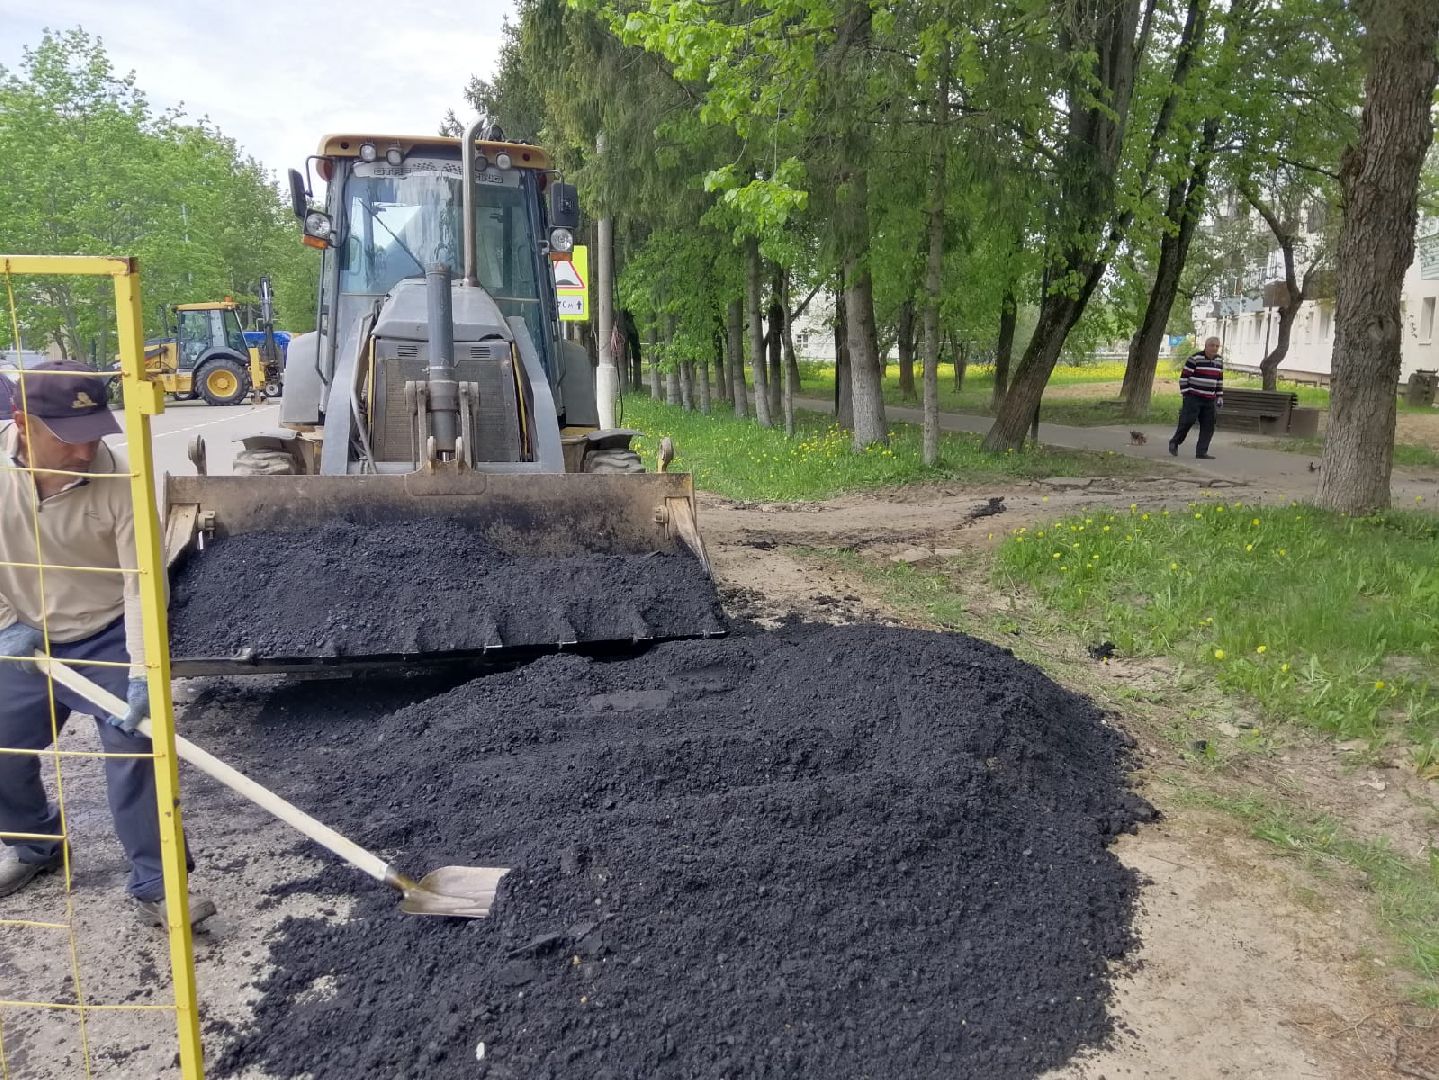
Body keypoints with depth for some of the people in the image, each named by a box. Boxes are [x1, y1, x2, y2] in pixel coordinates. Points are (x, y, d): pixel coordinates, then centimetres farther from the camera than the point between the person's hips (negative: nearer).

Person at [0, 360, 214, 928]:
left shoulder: (118, 481, -25)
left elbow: (140, 586, -23)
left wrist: (142, 675, -30)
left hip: (105, 639, -3)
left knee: (134, 752, -5)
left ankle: (154, 885, 7)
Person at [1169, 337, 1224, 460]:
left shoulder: (1219, 361, 10)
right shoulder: (1194, 359, -10)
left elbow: (1219, 380, 20)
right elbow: (1184, 377, -8)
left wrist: (1220, 397, 15)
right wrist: (1184, 395, -11)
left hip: (1209, 400, 6)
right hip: (1193, 398, -6)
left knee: (1208, 427, 1)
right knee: (1186, 422, -8)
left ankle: (1201, 452, 6)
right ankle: (1174, 443, 13)